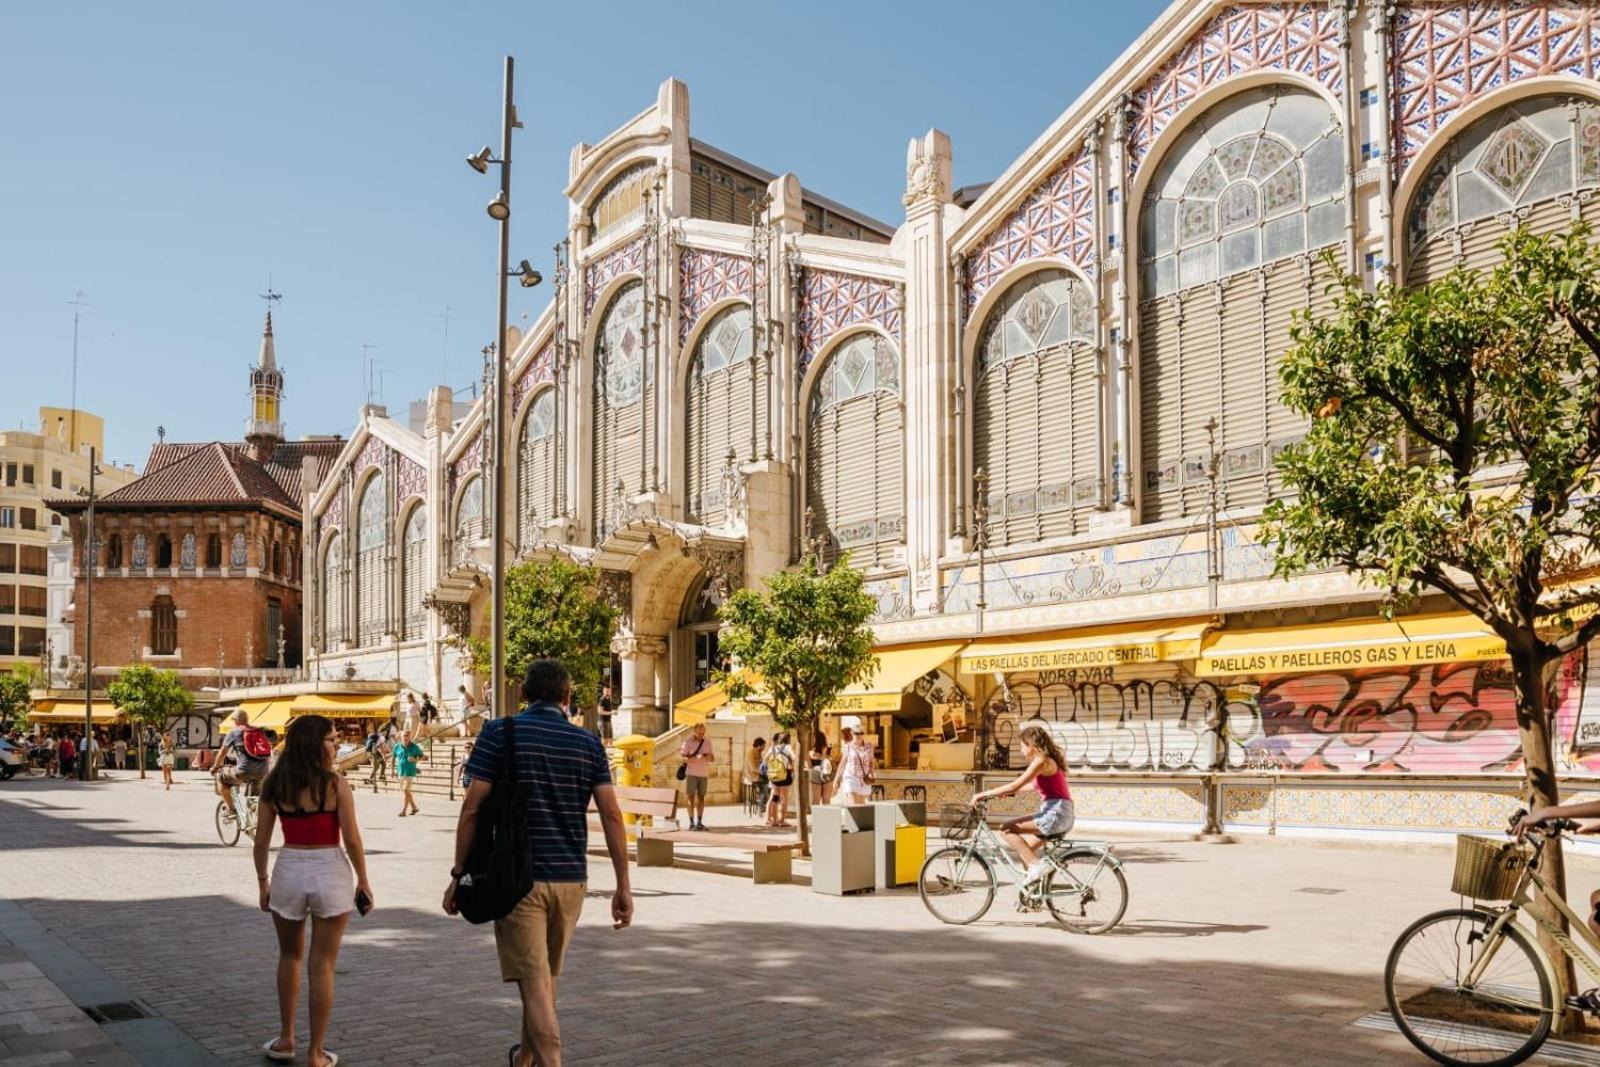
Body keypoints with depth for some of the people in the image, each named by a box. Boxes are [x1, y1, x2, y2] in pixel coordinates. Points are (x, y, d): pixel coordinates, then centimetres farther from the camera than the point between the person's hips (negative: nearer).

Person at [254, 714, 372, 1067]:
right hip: (330, 872, -3)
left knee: (289, 956, 24)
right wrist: (363, 882, 0)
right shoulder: (335, 783, -11)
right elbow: (352, 840, -10)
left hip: (289, 871, 3)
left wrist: (262, 882, 15)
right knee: (322, 966, 6)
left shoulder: (274, 785, 0)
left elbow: (261, 841, 4)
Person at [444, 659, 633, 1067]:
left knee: (535, 983, -3)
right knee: (545, 975, 23)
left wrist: (458, 874, -1)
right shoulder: (589, 743, 3)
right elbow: (611, 815, -3)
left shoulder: (499, 733, -4)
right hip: (570, 879, 4)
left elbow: (472, 809, -9)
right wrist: (623, 886, -1)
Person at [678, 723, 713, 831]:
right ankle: (691, 823, -3)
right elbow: (682, 756, -9)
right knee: (691, 797, -4)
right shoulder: (688, 742, -3)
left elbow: (711, 758, 16)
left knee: (701, 797, 6)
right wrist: (696, 758, -23)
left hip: (703, 774, 4)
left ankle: (699, 822, 11)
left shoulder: (707, 743, 11)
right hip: (691, 773, -4)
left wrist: (708, 756, -8)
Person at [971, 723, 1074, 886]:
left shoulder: (1041, 761, -11)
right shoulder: (1048, 760, 18)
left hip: (1055, 814, -10)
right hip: (1061, 815, 10)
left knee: (1006, 829, -10)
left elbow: (1014, 787, -16)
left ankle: (1036, 864, -11)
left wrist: (984, 794, -10)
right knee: (1025, 847, 17)